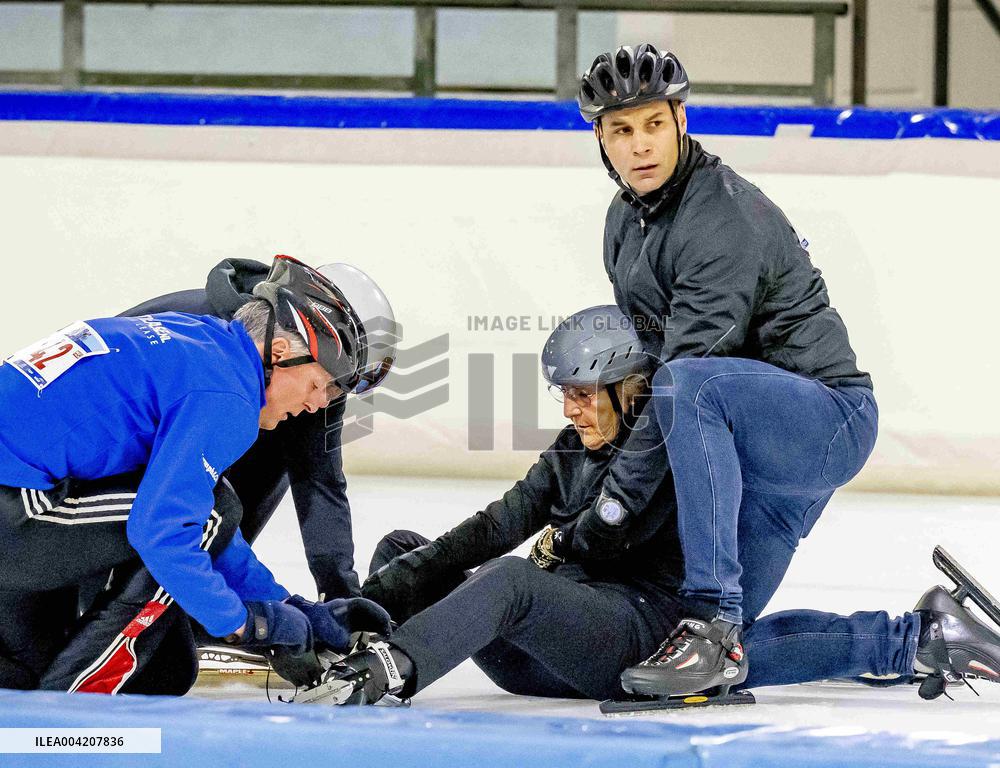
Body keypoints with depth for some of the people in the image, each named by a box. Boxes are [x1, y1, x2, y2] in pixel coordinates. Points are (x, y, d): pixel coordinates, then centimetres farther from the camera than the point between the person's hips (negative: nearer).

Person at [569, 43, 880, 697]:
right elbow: (644, 355, 16)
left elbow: (689, 372, -29)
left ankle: (714, 625, -36)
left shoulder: (726, 216, -23)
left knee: (690, 386, -38)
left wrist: (616, 505, -28)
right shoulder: (626, 221, 7)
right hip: (756, 443, 9)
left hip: (828, 419, -9)